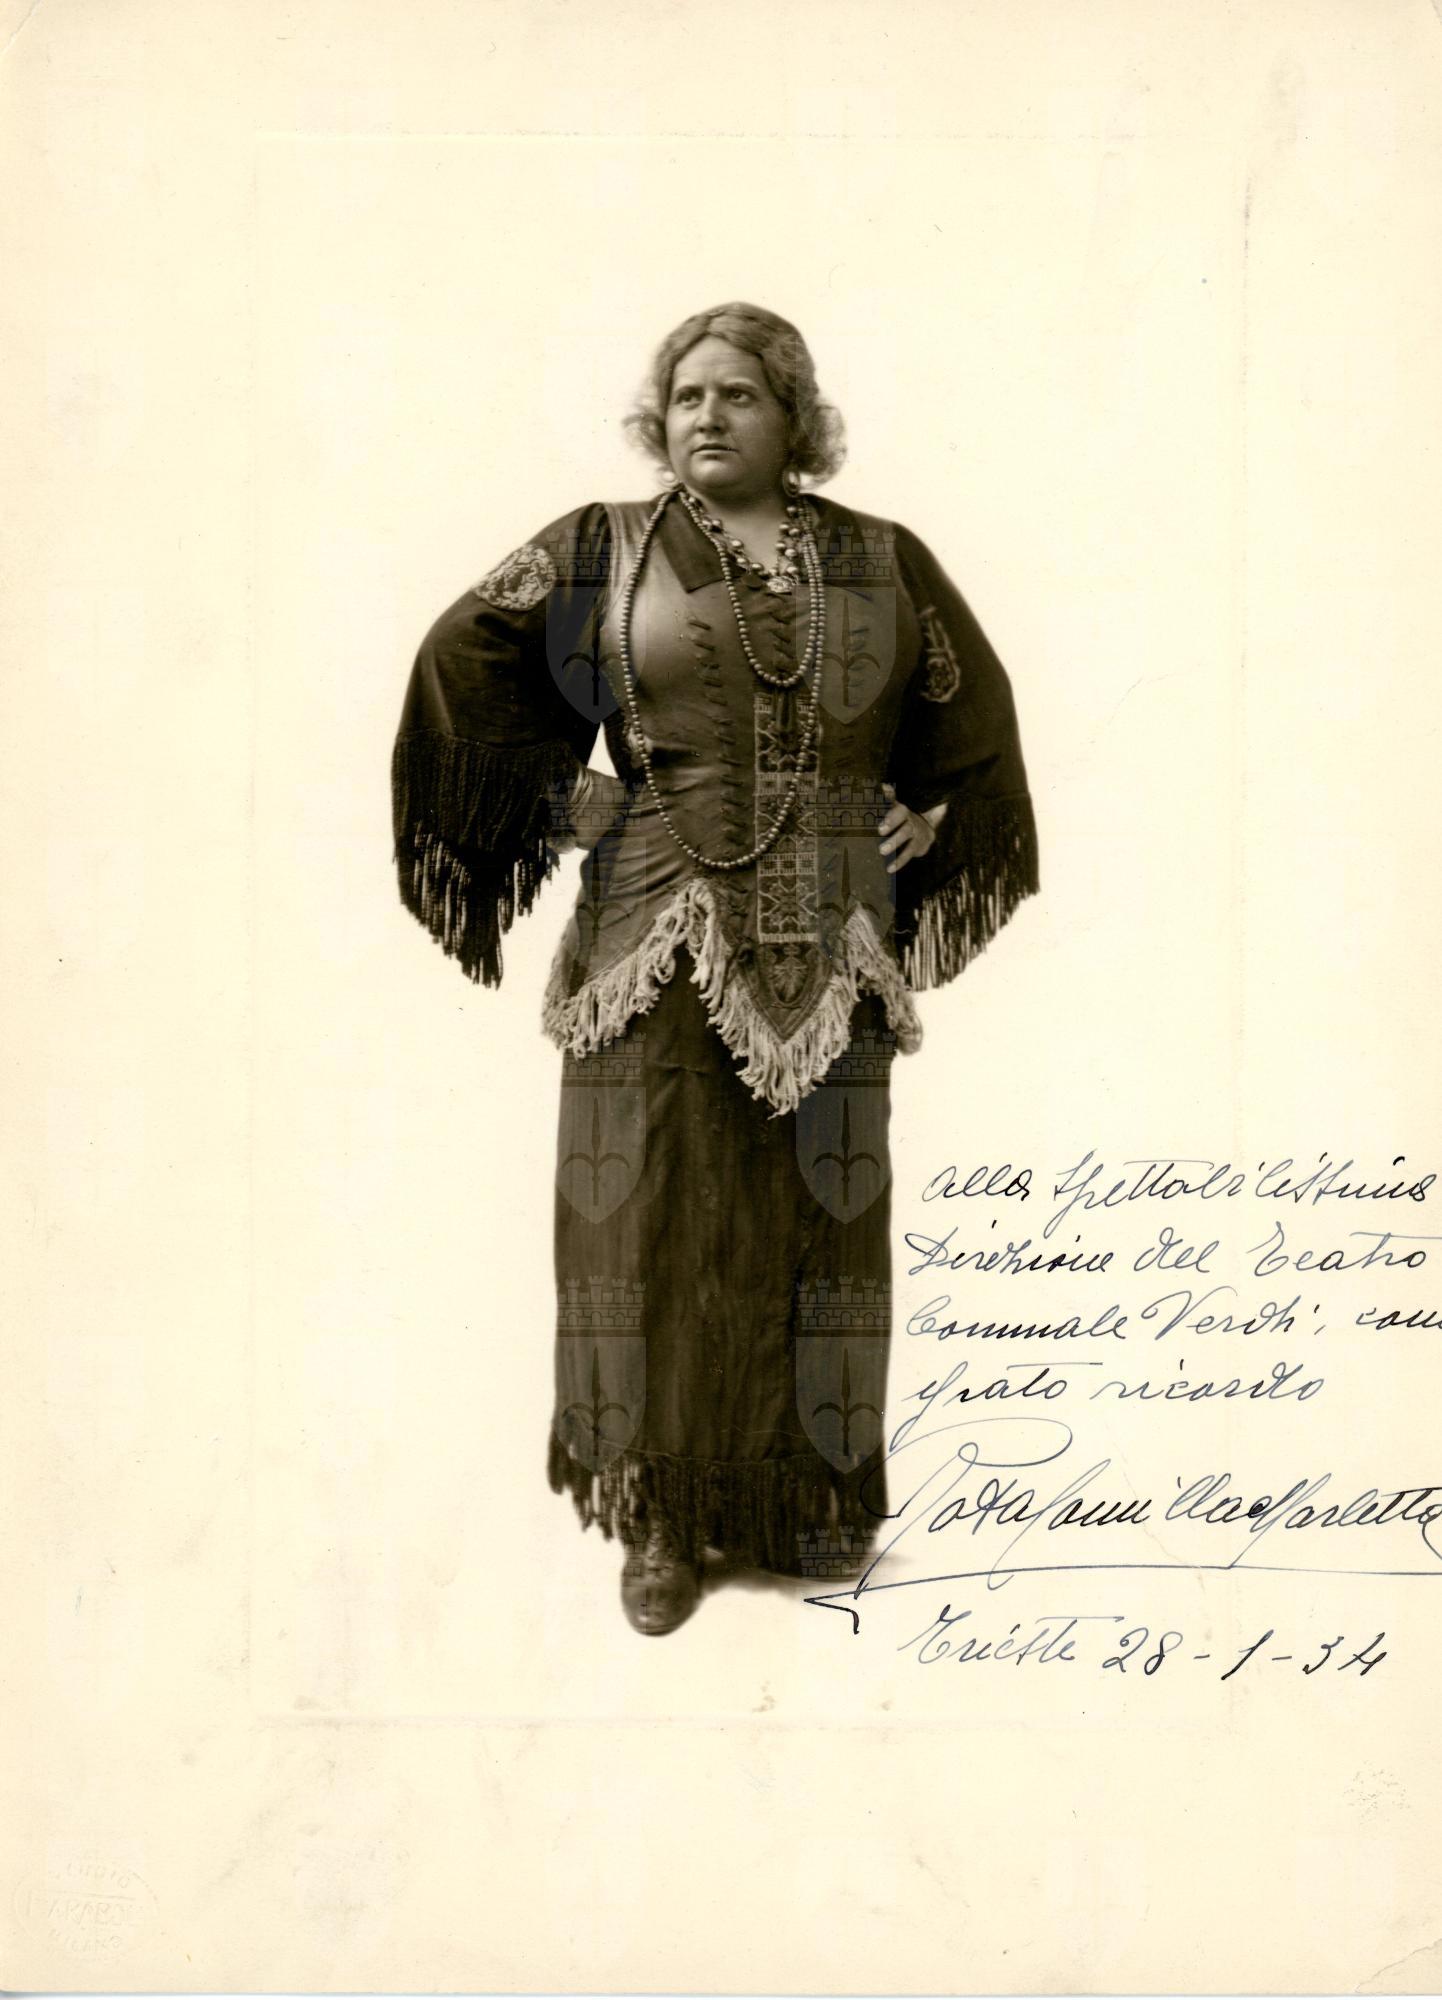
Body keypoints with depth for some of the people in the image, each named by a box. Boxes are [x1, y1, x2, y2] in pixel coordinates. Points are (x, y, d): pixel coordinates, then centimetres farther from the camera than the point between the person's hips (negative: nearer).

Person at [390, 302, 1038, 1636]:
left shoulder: (882, 562, 9)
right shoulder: (606, 549, 4)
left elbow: (972, 709, 18)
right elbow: (467, 660, 3)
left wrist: (926, 824, 6)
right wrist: (562, 786, -2)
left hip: (826, 950, 2)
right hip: (662, 943, -2)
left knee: (816, 1217, 8)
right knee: (663, 1218, 1)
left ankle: (813, 1500, 24)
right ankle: (665, 1521, 14)